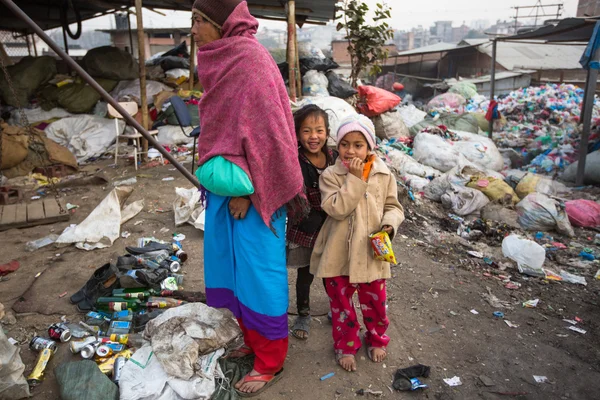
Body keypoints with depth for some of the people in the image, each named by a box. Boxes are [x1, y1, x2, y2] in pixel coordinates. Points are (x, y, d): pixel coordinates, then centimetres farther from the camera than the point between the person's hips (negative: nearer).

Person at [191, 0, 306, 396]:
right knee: (234, 267, 18)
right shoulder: (222, 62, 10)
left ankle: (270, 362, 24)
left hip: (251, 190, -9)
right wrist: (213, 174, 9)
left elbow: (265, 133, -20)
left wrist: (245, 191, -17)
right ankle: (253, 341, 40)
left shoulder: (251, 62, -17)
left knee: (257, 273, 4)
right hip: (226, 185, 9)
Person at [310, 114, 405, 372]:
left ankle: (376, 339, 43)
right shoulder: (331, 175, -9)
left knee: (375, 301, 17)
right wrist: (355, 179, -24)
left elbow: (393, 206, 6)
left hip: (371, 252, 2)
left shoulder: (384, 175, -2)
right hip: (338, 253, -1)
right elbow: (337, 208, -21)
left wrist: (389, 224, -15)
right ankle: (346, 346, 36)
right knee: (341, 303, 14)